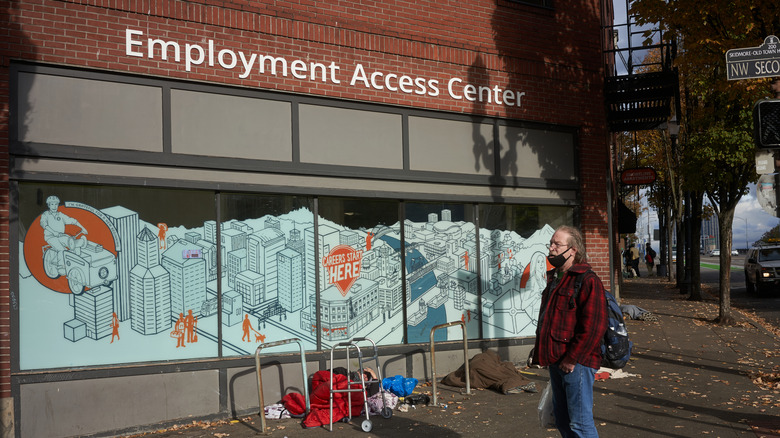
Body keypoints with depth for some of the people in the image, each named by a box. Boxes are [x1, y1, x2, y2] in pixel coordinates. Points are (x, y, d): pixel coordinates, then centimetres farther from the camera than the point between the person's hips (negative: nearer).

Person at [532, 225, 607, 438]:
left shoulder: (587, 281, -14)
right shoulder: (554, 278, 16)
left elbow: (593, 327, -21)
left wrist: (571, 358, -19)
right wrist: (543, 353, 17)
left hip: (576, 363, -10)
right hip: (556, 361, 10)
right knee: (562, 419, 17)